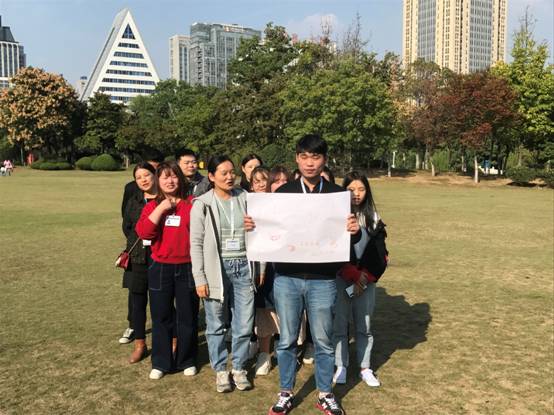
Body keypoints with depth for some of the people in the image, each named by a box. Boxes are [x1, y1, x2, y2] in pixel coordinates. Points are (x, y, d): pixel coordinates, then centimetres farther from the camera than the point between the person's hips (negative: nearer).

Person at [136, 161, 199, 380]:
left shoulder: (192, 204, -2)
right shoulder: (152, 206, 6)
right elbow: (142, 232, -12)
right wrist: (161, 208, -15)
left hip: (188, 267, -2)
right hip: (160, 268, 2)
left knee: (187, 317, 9)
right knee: (161, 317, 10)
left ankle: (187, 361, 26)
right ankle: (160, 363, 23)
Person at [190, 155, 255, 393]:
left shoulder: (245, 199, 4)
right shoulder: (202, 204, -3)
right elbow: (196, 243, -4)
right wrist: (199, 279, -8)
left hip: (243, 267, 2)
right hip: (216, 269, -2)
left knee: (244, 324, 6)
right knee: (216, 324, 8)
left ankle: (239, 368, 25)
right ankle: (220, 369, 25)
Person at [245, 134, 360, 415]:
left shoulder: (337, 193, 2)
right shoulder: (282, 192, 4)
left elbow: (348, 235, 4)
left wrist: (355, 231, -19)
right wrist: (252, 227, -14)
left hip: (322, 281, 0)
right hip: (286, 279, 1)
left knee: (323, 341, 11)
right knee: (286, 340, 11)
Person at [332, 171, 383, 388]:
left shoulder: (373, 216, 6)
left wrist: (365, 276, -6)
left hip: (366, 280, 2)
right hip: (340, 278, -2)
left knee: (364, 325, 8)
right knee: (339, 325, 3)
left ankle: (365, 368, 19)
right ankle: (341, 367, 17)